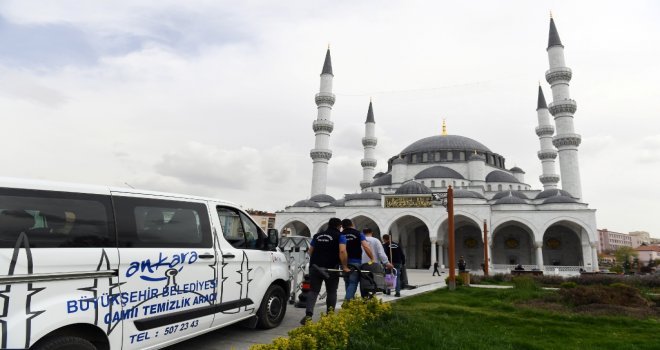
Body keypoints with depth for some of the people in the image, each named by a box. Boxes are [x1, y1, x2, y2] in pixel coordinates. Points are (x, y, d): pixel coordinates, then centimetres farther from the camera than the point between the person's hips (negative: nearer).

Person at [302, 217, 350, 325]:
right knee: (331, 292, 13)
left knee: (313, 291, 6)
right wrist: (345, 267, -7)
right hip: (331, 268, -3)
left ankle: (308, 315, -10)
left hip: (315, 267, 3)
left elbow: (310, 251, 22)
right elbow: (342, 251, -13)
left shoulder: (317, 235, 18)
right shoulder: (340, 236, 2)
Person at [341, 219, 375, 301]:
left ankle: (349, 299, 22)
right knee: (353, 282, -4)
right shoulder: (358, 234, 3)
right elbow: (366, 247, -9)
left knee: (348, 282, 16)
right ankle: (347, 300, -19)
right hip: (355, 262, -3)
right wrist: (372, 259, -2)